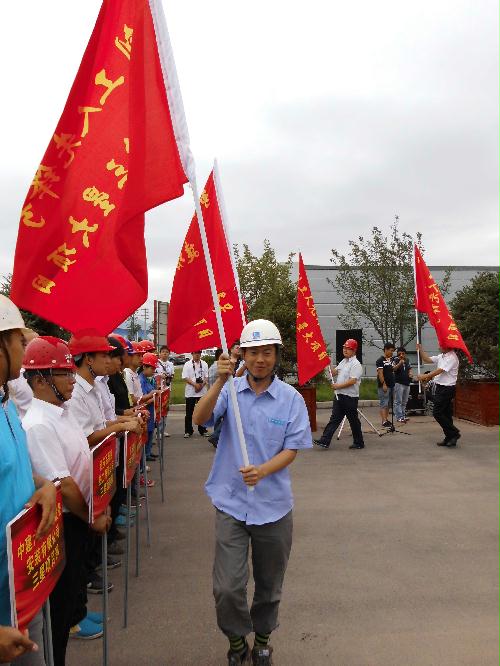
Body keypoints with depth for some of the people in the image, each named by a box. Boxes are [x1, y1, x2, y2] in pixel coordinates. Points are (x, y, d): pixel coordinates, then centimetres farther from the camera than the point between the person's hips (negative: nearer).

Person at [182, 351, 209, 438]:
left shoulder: (204, 364, 7)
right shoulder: (187, 364, 0)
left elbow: (206, 377, 6)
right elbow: (185, 378, -6)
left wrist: (201, 385, -12)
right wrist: (195, 384, -16)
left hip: (202, 391, 2)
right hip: (190, 391, -2)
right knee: (189, 412, 3)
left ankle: (203, 430, 16)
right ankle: (188, 431, 11)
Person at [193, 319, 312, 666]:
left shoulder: (291, 398, -5)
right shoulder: (230, 390, -4)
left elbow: (292, 449, -5)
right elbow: (199, 418, -18)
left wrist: (262, 470, -22)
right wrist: (220, 382, -32)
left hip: (274, 505, 1)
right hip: (231, 504, 0)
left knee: (269, 585, 17)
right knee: (227, 587, -1)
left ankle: (262, 638, 45)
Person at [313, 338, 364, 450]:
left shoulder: (356, 364, -13)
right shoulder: (343, 362, 16)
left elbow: (352, 381, -21)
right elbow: (334, 372, 16)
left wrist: (338, 386, -19)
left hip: (350, 397, -8)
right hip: (340, 395, 8)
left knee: (353, 420, 4)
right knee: (334, 418, 4)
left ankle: (359, 443, 19)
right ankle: (325, 441, 2)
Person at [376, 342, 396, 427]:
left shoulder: (391, 360, 15)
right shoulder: (380, 360, -9)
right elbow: (380, 373, -16)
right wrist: (384, 384, -20)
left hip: (391, 385, 8)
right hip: (383, 386, -8)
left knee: (388, 404, 12)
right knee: (383, 404, -8)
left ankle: (386, 420, 19)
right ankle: (384, 422, -10)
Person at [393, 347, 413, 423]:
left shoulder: (408, 361, 10)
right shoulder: (396, 361, -8)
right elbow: (394, 368, -24)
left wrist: (410, 374, 0)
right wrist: (399, 363, -40)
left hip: (407, 383, 7)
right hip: (399, 383, -7)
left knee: (404, 402, 14)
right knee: (398, 401, -7)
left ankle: (403, 415, 23)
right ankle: (399, 417, -7)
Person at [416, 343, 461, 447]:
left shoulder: (452, 358, -15)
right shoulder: (442, 356, 15)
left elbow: (440, 370, -23)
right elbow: (427, 359, 20)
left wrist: (425, 376, -26)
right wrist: (420, 349, 7)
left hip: (446, 388, -10)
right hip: (440, 388, 10)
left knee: (437, 413, -9)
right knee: (446, 414, 11)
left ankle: (454, 433, -1)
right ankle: (449, 438, 17)